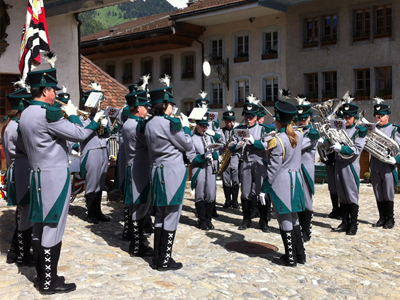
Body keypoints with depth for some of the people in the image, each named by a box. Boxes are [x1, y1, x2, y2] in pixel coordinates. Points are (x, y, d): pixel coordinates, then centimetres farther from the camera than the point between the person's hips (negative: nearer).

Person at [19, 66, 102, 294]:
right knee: (52, 229, -2)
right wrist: (73, 114, 3)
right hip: (55, 177, -9)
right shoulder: (48, 113, -19)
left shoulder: (26, 114, 10)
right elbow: (79, 134, -15)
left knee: (40, 227, 14)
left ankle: (41, 276, 25)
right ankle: (49, 282, 7)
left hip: (39, 175, 9)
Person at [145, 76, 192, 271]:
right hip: (173, 173, -9)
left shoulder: (150, 124, 10)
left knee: (160, 215, 15)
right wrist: (185, 126, 6)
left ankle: (157, 258, 22)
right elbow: (187, 146, -8)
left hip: (158, 171, 9)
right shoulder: (169, 123, -16)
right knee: (171, 216, 0)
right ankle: (165, 261, 8)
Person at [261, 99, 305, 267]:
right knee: (294, 218, 18)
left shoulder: (277, 141, -18)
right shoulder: (299, 136, 3)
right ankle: (300, 255, 24)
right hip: (296, 179, 7)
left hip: (281, 182, -7)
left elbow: (274, 167, -17)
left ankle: (290, 258, 10)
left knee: (285, 220, 2)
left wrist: (266, 186, -9)